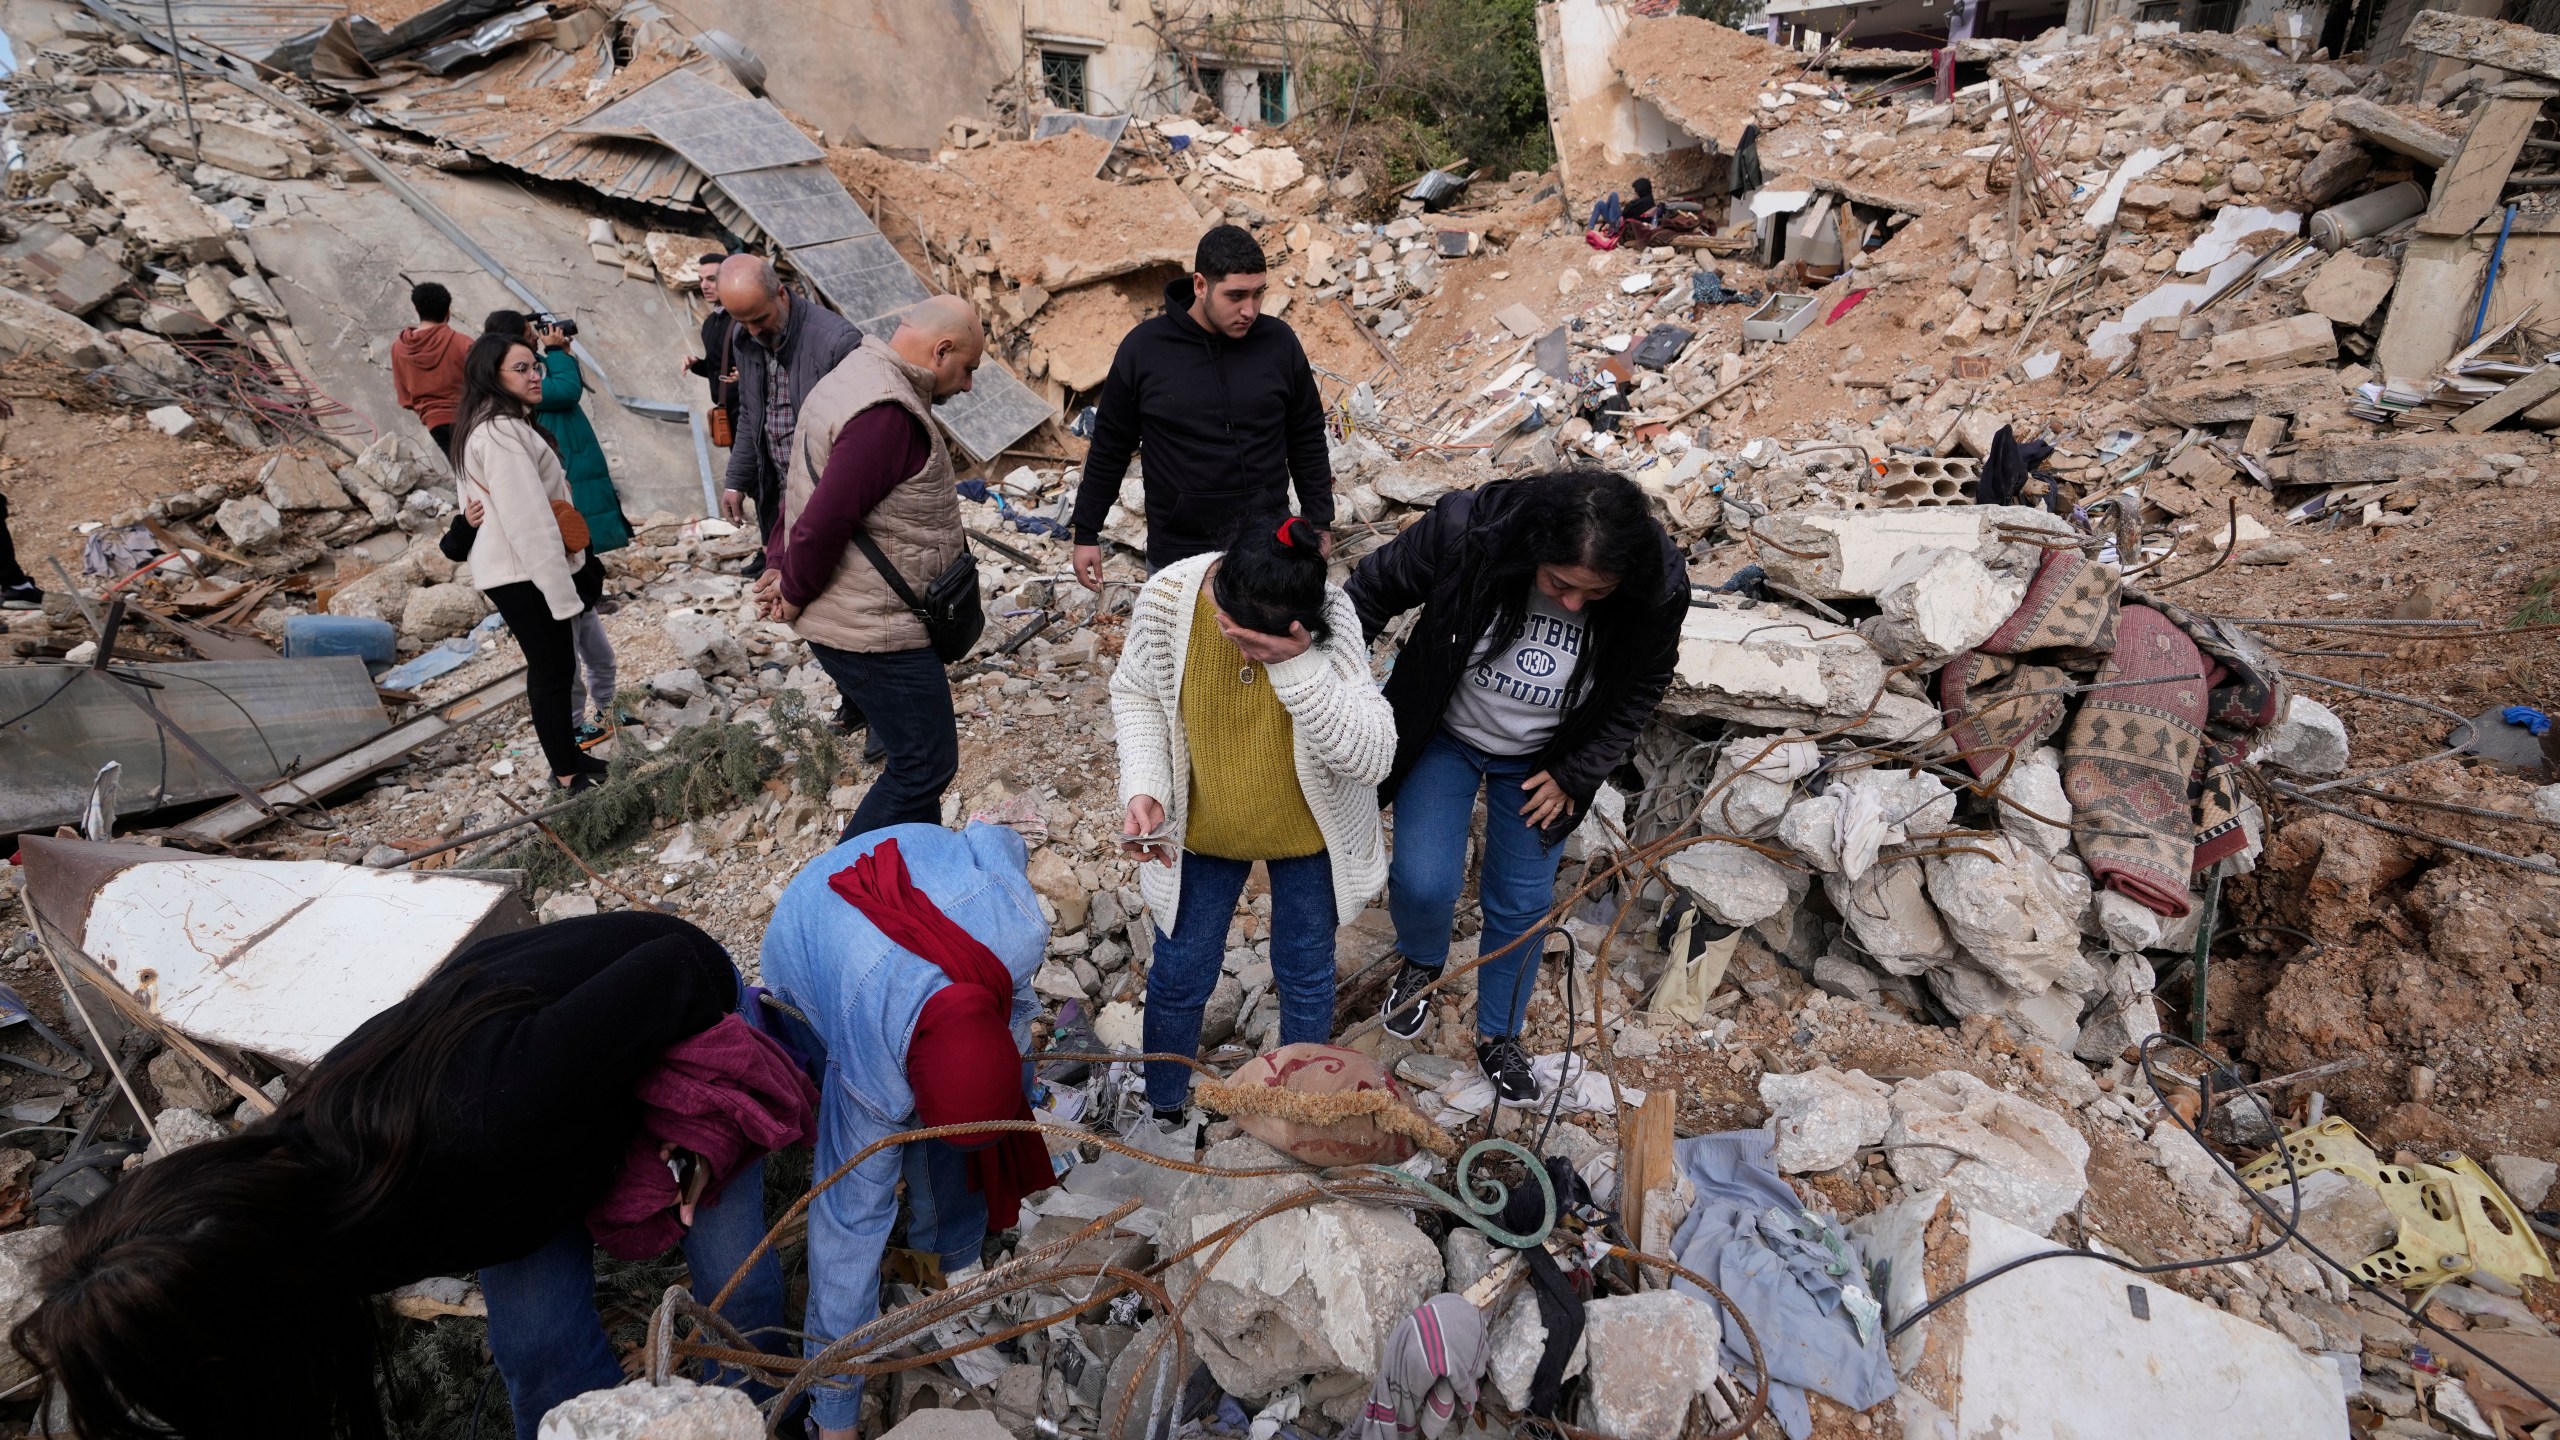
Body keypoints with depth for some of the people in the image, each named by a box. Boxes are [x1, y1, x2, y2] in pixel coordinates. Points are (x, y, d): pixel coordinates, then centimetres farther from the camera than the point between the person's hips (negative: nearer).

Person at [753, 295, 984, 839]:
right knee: (924, 764, 0)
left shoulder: (855, 378, 11)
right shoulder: (888, 414, -25)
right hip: (875, 631, -11)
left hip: (858, 616, 11)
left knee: (912, 757, 20)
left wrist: (781, 564, 9)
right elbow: (824, 522, -26)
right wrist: (796, 595, -11)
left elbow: (806, 487, 16)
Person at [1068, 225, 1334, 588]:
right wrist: (1086, 533, 5)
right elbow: (1110, 448, 3)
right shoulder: (1144, 348, -6)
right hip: (1177, 553, -1)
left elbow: (1307, 440, 8)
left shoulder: (1279, 343, -3)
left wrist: (1319, 521, 8)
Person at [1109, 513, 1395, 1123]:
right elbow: (1135, 692, -5)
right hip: (1201, 828, 1)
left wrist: (1297, 665, -42)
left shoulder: (1331, 617, -28)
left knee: (1305, 976, 19)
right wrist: (1143, 787, -19)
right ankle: (1162, 1110, 46)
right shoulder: (1168, 597, -24)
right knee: (1179, 975, 18)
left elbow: (1371, 758, -33)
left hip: (1308, 830, -1)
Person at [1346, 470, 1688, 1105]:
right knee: (1423, 885, -11)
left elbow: (1641, 689, -6)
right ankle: (1420, 961, 27)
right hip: (1444, 735, -1)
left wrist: (1574, 773, -6)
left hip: (1540, 760, 1)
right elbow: (1374, 589, -15)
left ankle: (1498, 1036, 38)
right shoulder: (1466, 530, -34)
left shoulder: (1658, 589, -28)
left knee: (1522, 904, 11)